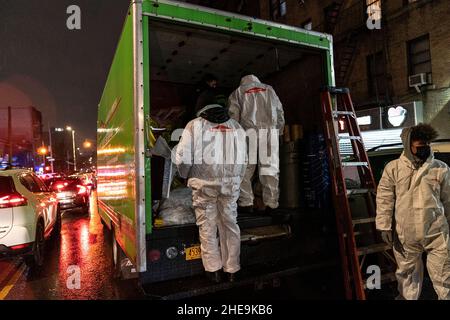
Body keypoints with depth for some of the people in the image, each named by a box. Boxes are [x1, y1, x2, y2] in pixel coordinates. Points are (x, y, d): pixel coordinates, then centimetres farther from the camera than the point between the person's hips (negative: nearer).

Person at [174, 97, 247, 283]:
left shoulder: (194, 125, 1)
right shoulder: (236, 126, 11)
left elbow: (182, 156, -4)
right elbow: (243, 160, 11)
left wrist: (185, 176, 14)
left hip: (204, 183, -3)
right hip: (231, 183, 3)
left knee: (207, 226, 10)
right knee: (230, 225, 13)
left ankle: (213, 270, 18)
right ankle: (232, 270, 23)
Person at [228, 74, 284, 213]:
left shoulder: (238, 92, 17)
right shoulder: (269, 89, 25)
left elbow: (233, 116, 5)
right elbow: (280, 112, 19)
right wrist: (279, 131, 22)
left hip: (248, 131, -2)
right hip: (270, 131, 2)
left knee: (245, 169, 2)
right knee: (270, 169, 2)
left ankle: (246, 203, 0)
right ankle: (271, 204, 3)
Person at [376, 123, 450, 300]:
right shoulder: (393, 168, -5)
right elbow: (384, 198, -3)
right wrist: (384, 226, -6)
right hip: (405, 234, 0)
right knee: (407, 272, 16)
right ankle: (407, 297, 37)